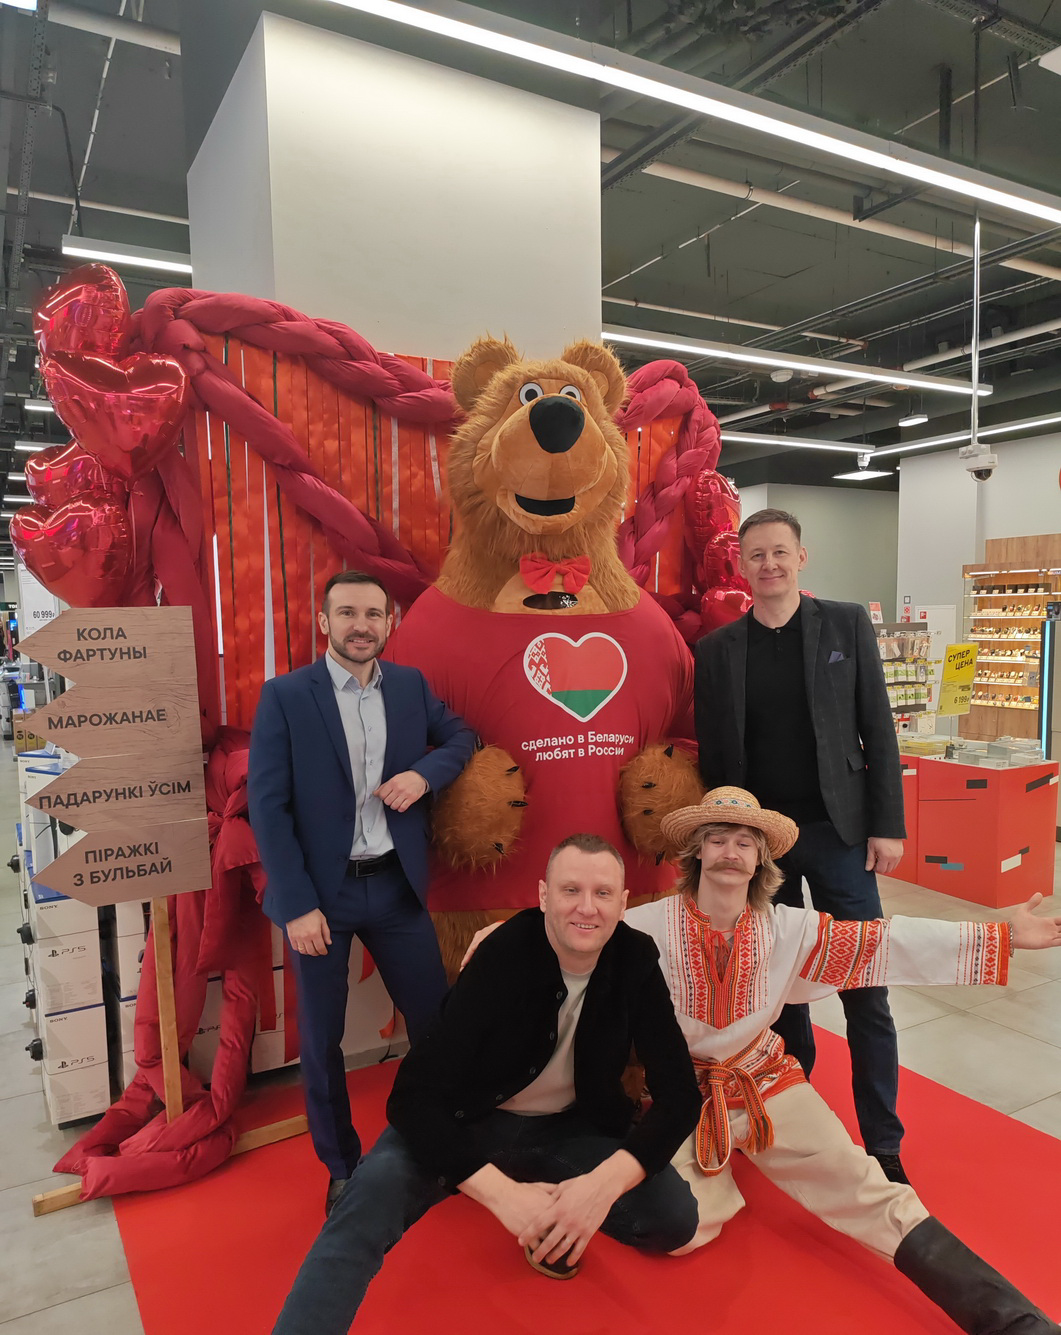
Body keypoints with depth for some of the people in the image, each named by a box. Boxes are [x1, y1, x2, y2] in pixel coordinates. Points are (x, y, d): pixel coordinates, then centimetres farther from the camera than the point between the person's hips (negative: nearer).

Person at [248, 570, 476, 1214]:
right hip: (321, 891, -3)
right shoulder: (284, 695, -9)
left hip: (396, 884, 3)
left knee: (435, 1018, 13)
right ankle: (343, 1167, 35)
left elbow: (460, 735, 14)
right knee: (322, 1039, 12)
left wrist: (424, 773, -8)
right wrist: (297, 905, -14)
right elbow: (267, 806, -10)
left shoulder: (410, 684, 2)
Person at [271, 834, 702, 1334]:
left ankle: (556, 1224, 8)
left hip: (569, 1131, 4)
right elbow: (412, 1095, -27)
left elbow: (679, 1093, -16)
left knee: (675, 1216, -18)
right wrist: (504, 1193, -37)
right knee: (373, 1192, -33)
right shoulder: (503, 957, -25)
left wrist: (605, 1182, -33)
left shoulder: (636, 962, -15)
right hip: (469, 1122, -4)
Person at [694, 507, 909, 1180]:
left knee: (866, 992, 4)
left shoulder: (847, 624, 1)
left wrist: (887, 825, -5)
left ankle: (883, 1144, 20)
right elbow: (712, 755, 5)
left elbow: (878, 731, 0)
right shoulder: (718, 648, 3)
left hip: (838, 833, -1)